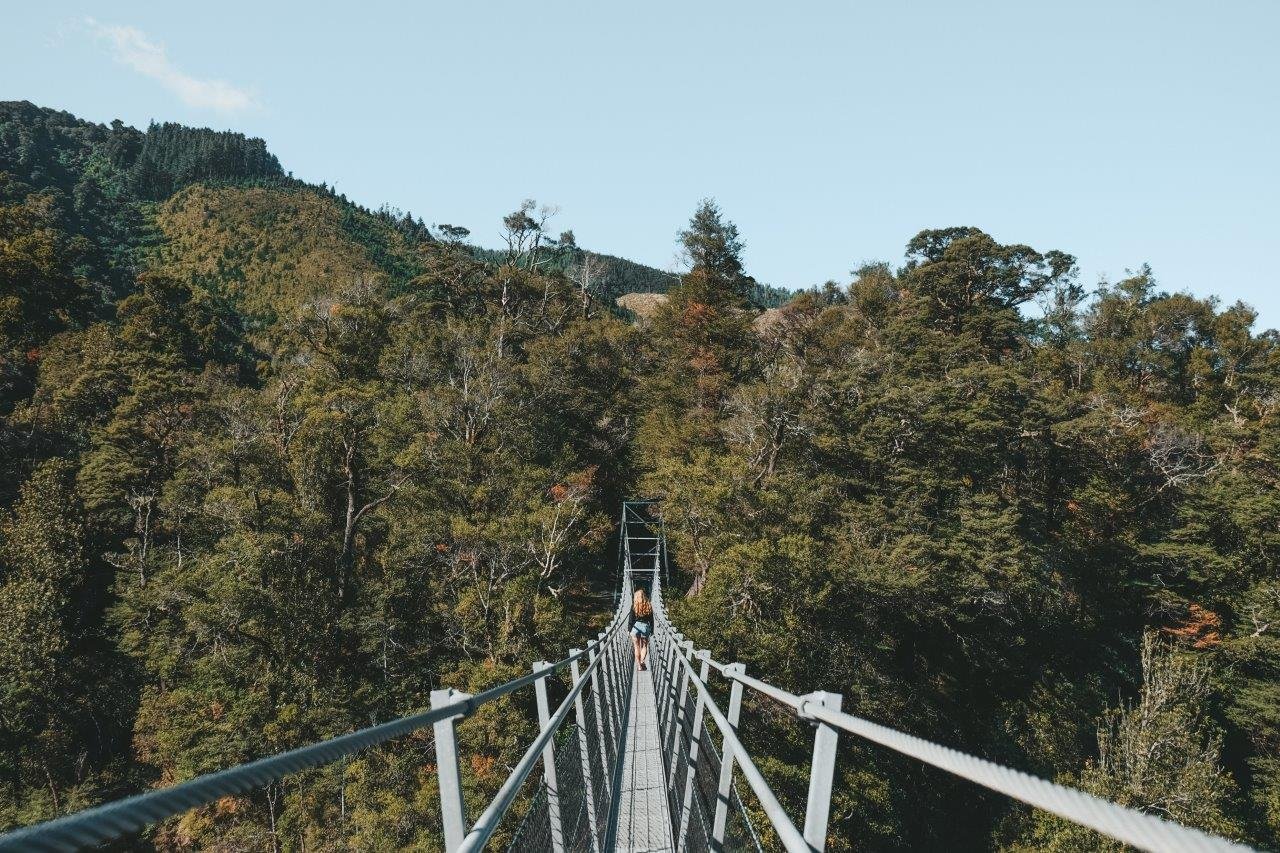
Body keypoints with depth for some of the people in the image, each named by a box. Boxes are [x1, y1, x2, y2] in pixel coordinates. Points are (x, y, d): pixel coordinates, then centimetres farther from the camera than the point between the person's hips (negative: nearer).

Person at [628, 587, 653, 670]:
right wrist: (652, 630, 11)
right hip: (645, 626, 1)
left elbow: (631, 619, -6)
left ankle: (639, 665, 8)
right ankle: (642, 661, -11)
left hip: (636, 626, -1)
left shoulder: (634, 606, -5)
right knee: (644, 646, 12)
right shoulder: (649, 606, 2)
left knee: (637, 647, 9)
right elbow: (651, 619, 5)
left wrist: (630, 630, 0)